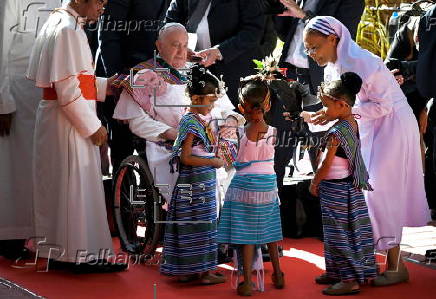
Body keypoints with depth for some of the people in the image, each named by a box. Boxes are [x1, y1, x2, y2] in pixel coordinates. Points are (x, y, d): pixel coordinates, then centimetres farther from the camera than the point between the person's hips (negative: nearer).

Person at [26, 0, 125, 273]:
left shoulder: (59, 23, 12)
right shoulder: (68, 30, -18)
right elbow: (67, 89, -21)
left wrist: (104, 85, 9)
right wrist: (92, 126, -17)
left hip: (54, 119, 10)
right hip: (69, 122, -10)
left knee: (59, 184, 15)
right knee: (79, 184, -3)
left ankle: (56, 248, 22)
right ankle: (85, 252, 3)